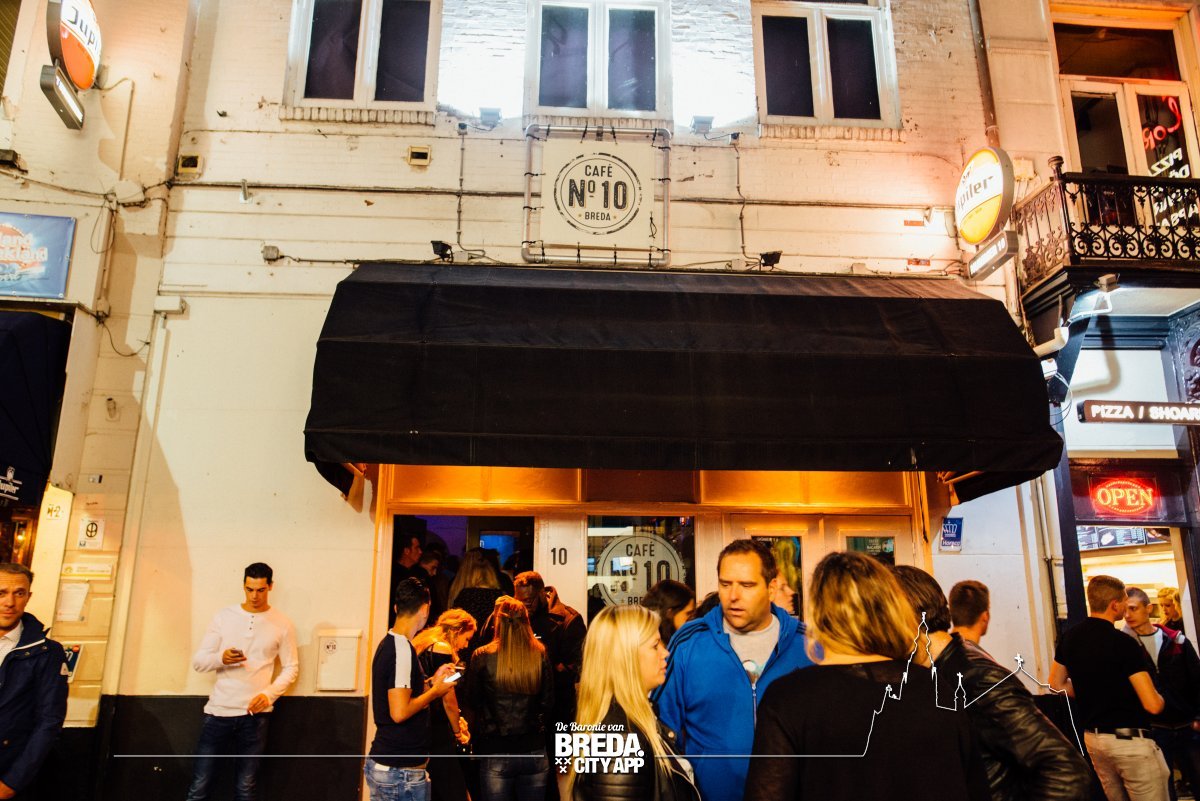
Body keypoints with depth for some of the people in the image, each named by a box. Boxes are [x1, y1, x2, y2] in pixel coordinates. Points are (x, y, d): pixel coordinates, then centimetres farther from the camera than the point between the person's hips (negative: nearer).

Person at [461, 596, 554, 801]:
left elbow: (470, 704, 1)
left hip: (495, 753, -2)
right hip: (535, 751, 2)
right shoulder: (540, 655, -4)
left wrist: (475, 732, 20)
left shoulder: (482, 656, -10)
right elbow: (548, 702, 5)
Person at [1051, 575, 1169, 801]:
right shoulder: (1124, 644, -18)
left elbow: (1057, 684, 12)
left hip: (1092, 738, 7)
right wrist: (1159, 696, 2)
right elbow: (1153, 705, -19)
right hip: (1130, 739, -7)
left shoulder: (1069, 637, 1)